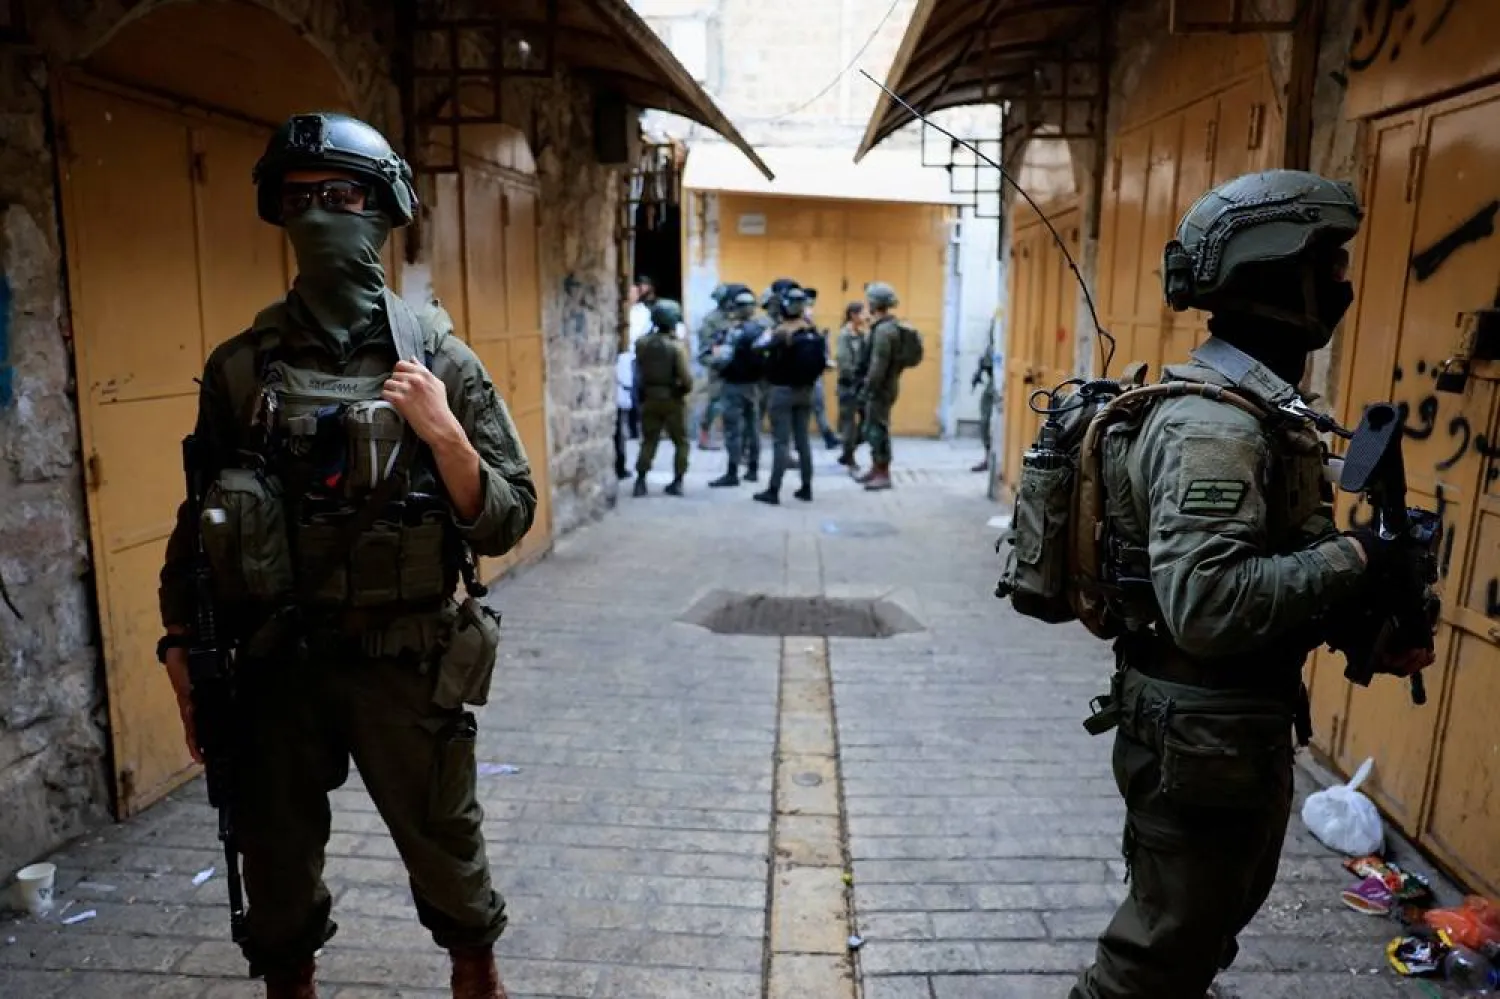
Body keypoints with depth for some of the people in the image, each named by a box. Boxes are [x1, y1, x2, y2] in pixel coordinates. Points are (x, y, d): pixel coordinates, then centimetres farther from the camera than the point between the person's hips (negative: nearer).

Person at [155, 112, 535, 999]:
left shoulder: (440, 359, -6)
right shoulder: (241, 367, 0)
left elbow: (505, 525, -7)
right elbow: (200, 522, 8)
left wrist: (443, 434, -20)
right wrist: (184, 647, 6)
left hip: (408, 665, -2)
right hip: (274, 664, 2)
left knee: (448, 857, 15)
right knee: (277, 874, 18)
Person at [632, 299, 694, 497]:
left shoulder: (642, 343, -3)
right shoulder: (677, 345, -15)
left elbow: (639, 368, 3)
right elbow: (685, 377, -15)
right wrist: (686, 388, -1)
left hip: (649, 398, 3)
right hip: (672, 399, -3)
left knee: (648, 440, 12)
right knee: (680, 441, 11)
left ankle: (640, 481, 5)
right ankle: (677, 482, 8)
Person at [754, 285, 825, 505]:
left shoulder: (780, 332, -15)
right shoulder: (813, 331, 2)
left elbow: (771, 364, -13)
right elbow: (822, 361, 6)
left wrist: (770, 378, 4)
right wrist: (809, 380, 14)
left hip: (783, 391, -6)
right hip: (806, 391, 6)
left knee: (781, 442, -4)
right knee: (803, 440, 12)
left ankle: (773, 491, -1)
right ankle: (806, 488, 16)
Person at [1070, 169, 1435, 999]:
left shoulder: (1254, 404, 7)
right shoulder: (1214, 426, -26)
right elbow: (1207, 606, -36)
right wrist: (1351, 559, -25)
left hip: (1240, 725, 10)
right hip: (1199, 735, -10)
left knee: (1211, 915, 29)